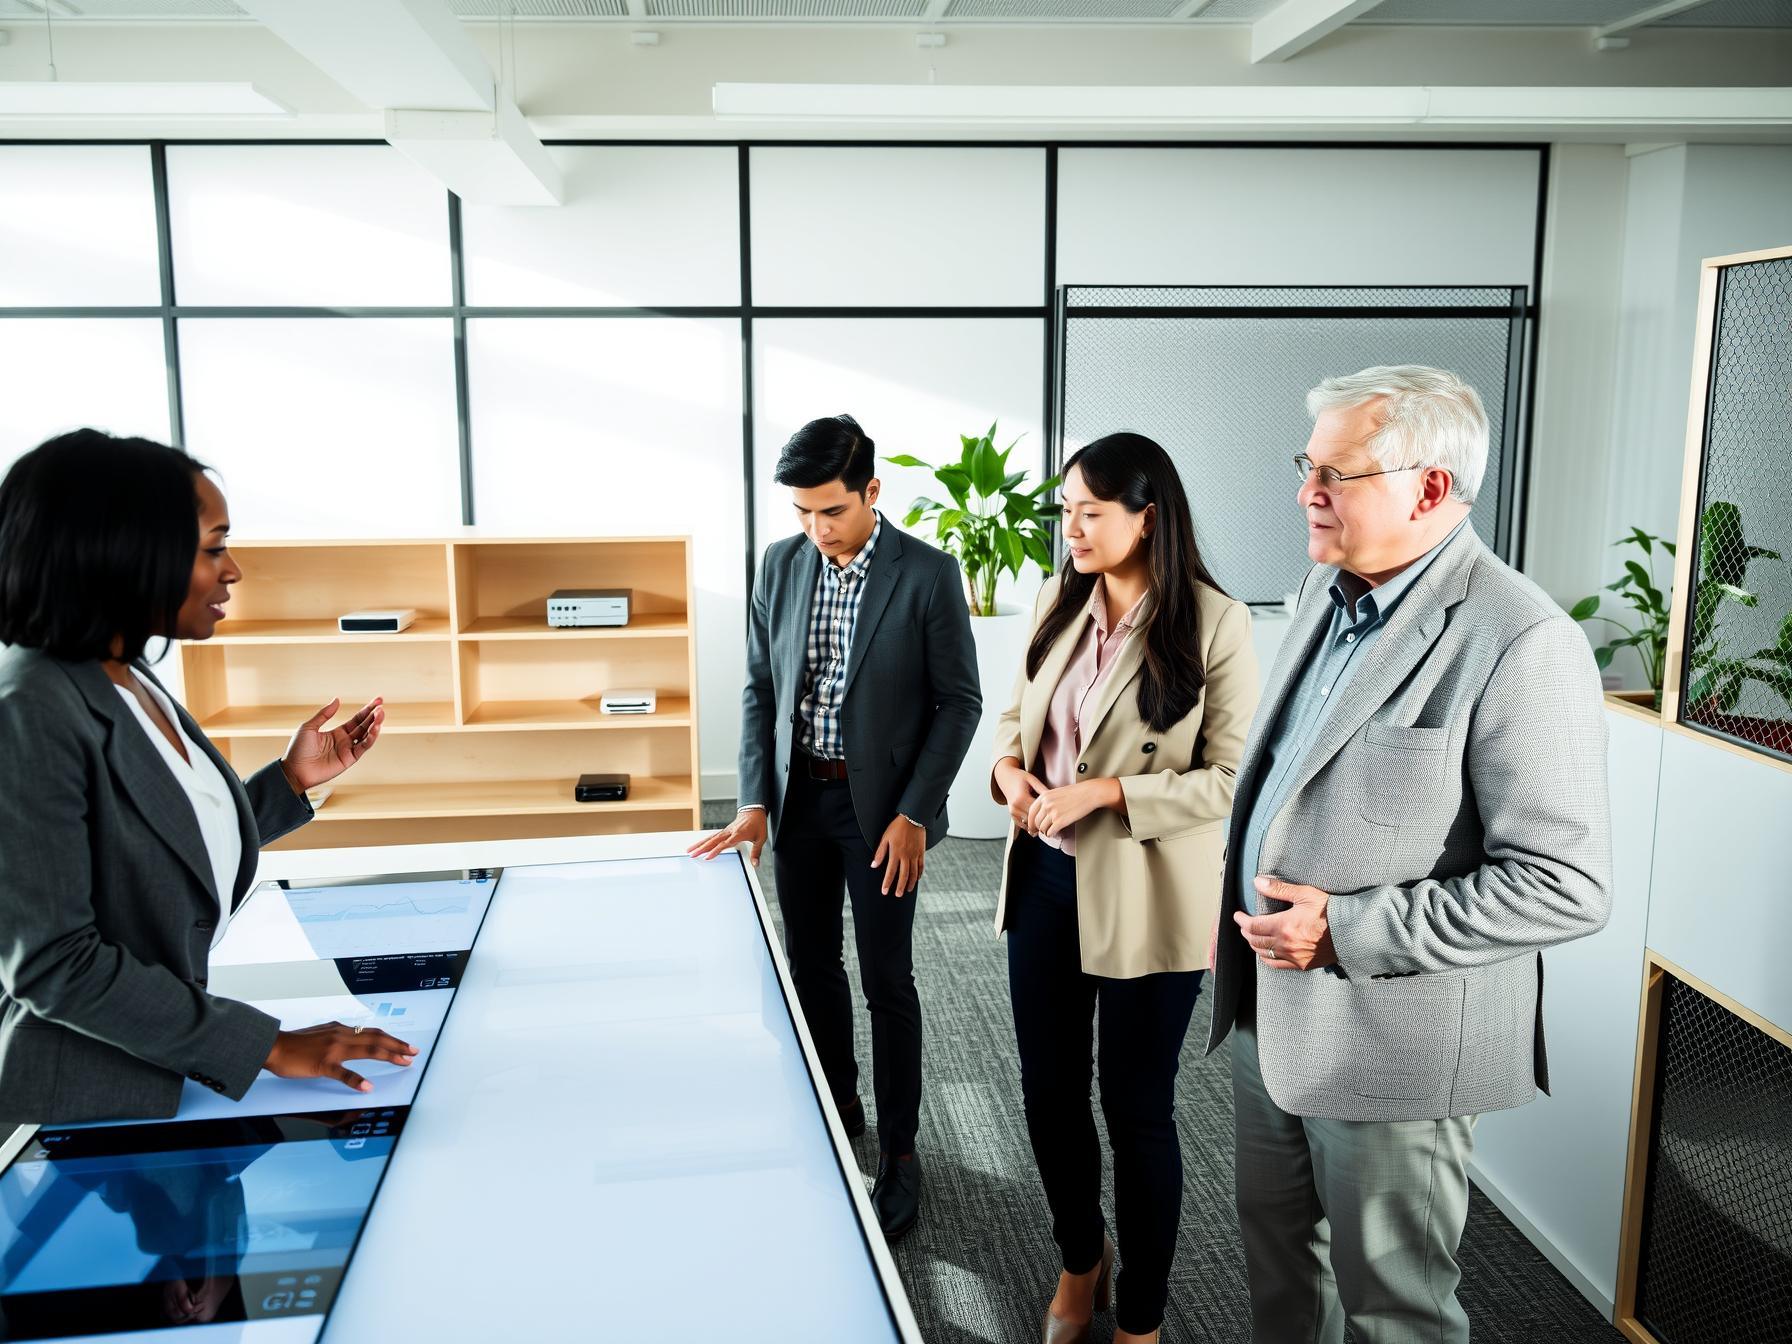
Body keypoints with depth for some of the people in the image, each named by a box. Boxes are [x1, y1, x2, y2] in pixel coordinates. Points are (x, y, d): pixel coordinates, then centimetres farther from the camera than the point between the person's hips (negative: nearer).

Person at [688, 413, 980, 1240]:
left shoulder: (928, 575, -13)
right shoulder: (781, 566, 1)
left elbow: (958, 701, -9)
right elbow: (761, 688, 6)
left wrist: (913, 814, -14)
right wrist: (755, 801, -1)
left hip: (880, 806, -4)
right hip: (798, 800, 5)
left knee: (887, 983, 3)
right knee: (810, 969, 16)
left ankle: (899, 1153, 18)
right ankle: (836, 1107, 37)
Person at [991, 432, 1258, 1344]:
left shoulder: (1214, 623, -15)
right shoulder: (1060, 600, 3)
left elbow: (1231, 780, -14)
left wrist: (1105, 793, -22)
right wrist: (1007, 764, -6)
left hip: (1144, 898, -6)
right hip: (1045, 878, 6)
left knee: (1136, 1111, 8)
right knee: (1048, 1090, 17)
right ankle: (1080, 1258, 44)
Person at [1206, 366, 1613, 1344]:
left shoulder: (1518, 642, -22)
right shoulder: (1327, 588, 5)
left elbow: (1565, 884, -23)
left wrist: (1351, 933, -23)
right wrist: (1239, 898, 11)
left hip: (1388, 1039, -8)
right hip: (1268, 1007, 8)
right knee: (1275, 1240, 25)